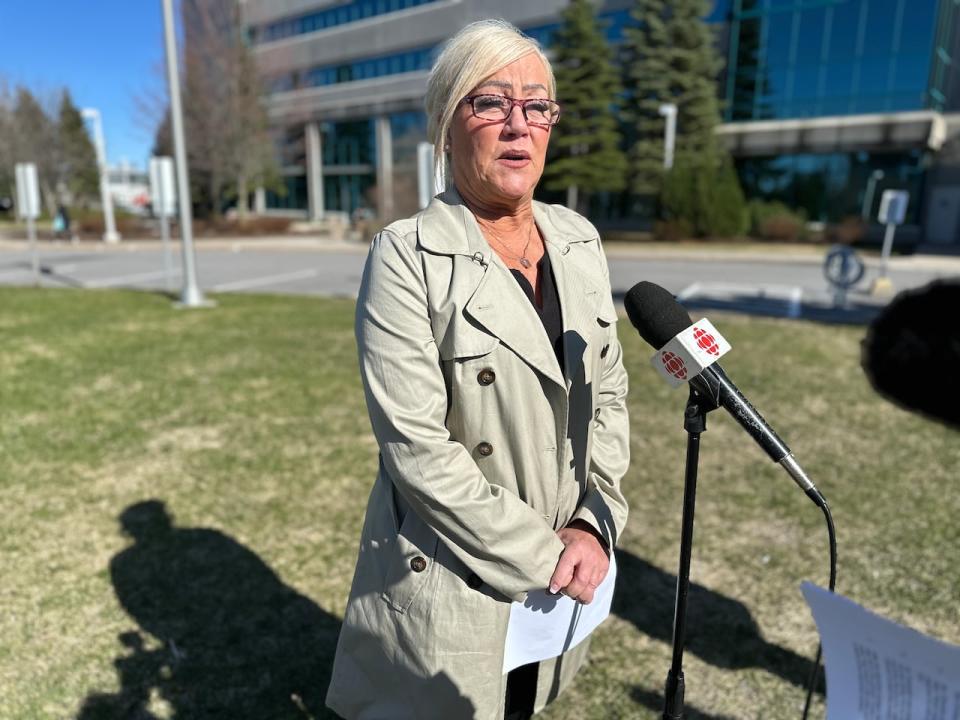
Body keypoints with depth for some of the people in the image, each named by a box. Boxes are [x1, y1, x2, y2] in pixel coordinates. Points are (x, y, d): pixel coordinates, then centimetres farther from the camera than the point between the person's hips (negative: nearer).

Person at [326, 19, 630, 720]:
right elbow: (416, 447, -20)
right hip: (451, 591, -5)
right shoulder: (407, 257, -16)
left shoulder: (579, 241, 1)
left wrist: (594, 525, -6)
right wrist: (540, 555, -15)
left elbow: (609, 395, 5)